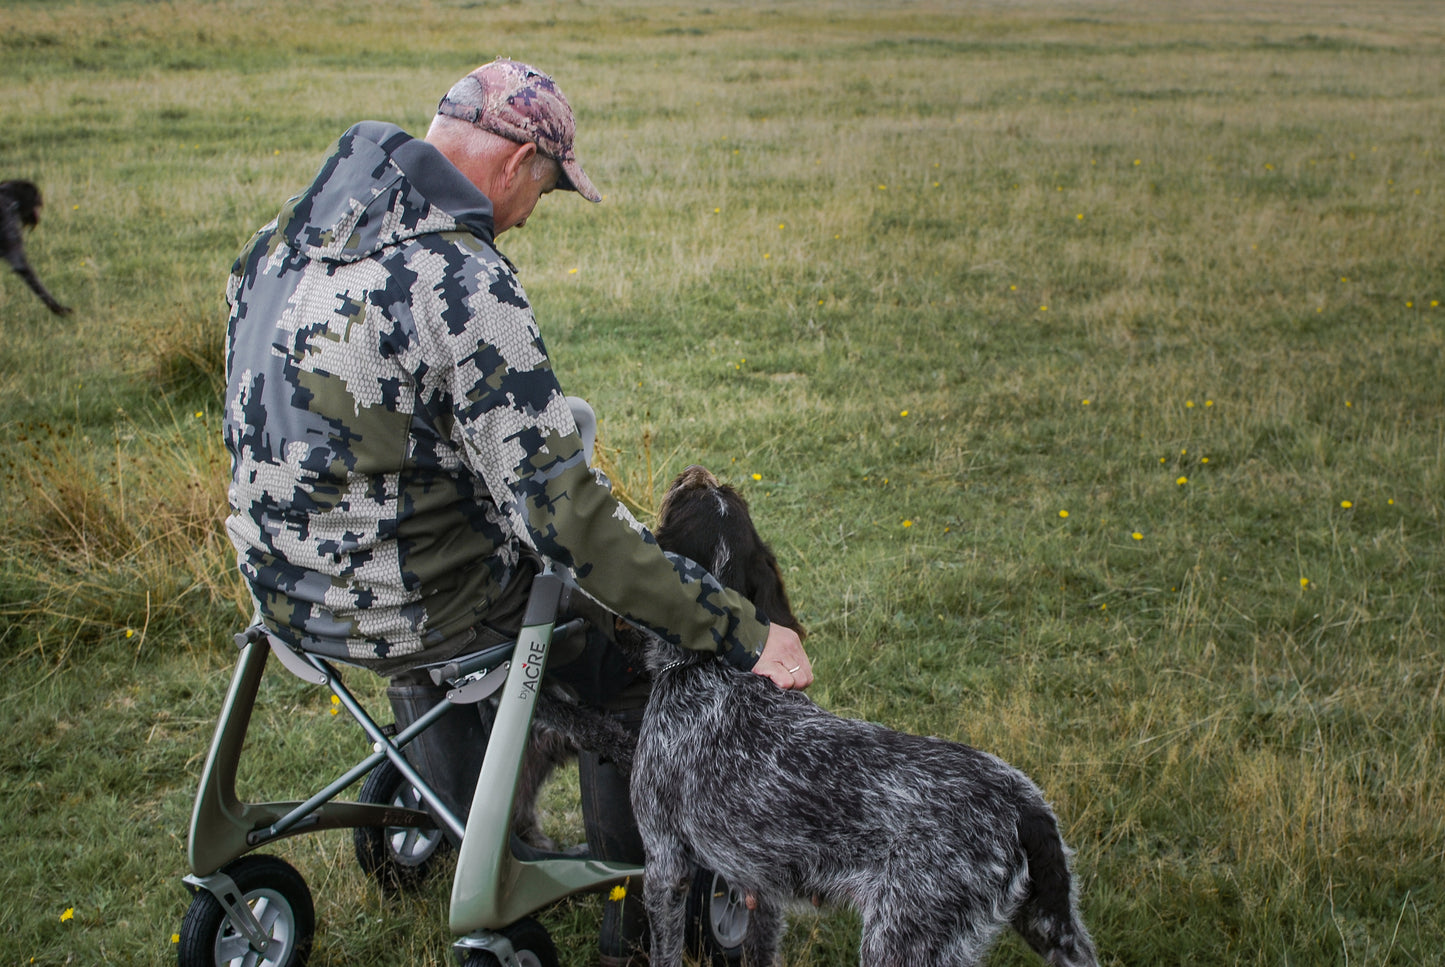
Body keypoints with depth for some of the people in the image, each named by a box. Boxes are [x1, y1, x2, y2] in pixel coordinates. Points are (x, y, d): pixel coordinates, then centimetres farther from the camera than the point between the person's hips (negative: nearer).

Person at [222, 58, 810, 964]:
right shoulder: (462, 281, -26)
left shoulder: (287, 234, 0)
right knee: (630, 645, 16)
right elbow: (563, 515, -30)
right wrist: (744, 633, -25)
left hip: (283, 588, 8)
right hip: (404, 613, -7)